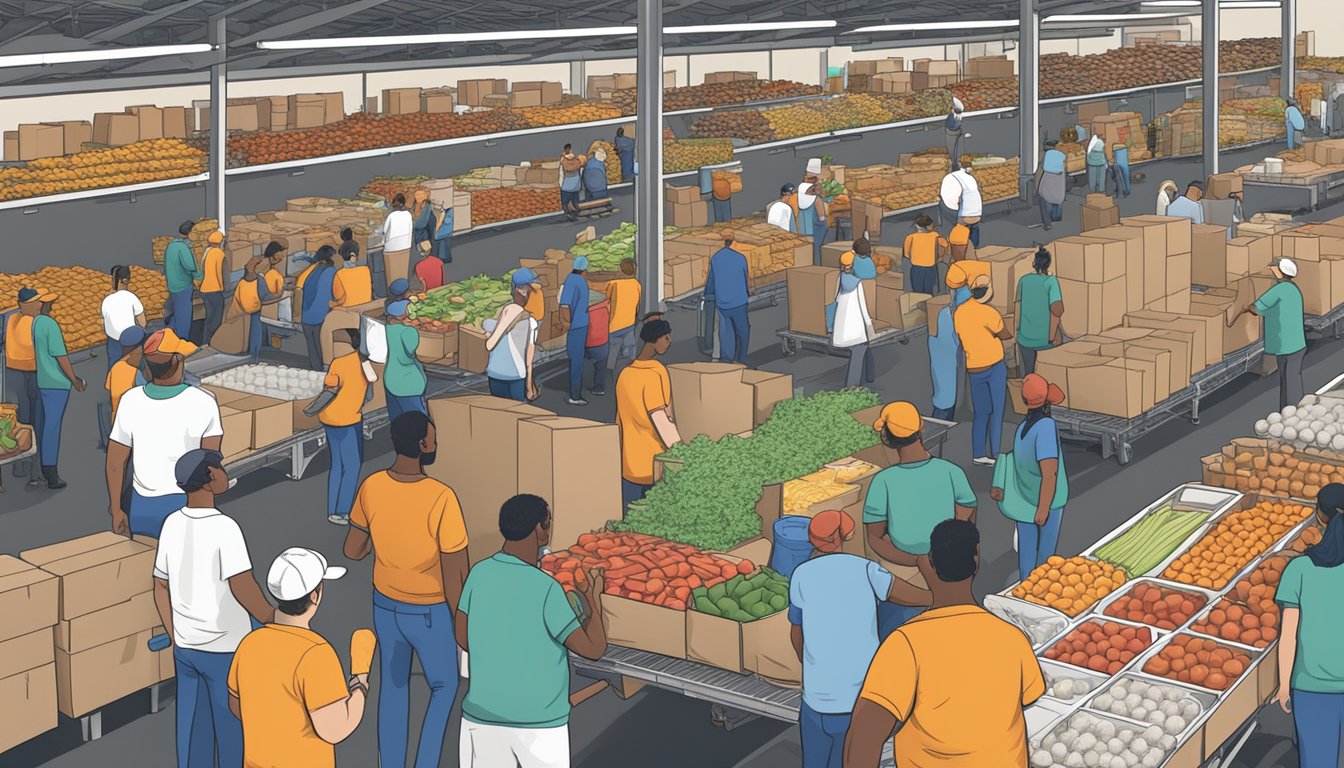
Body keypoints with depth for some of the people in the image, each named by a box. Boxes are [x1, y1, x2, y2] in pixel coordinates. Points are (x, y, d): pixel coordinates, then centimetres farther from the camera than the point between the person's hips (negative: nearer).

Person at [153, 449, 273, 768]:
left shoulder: (172, 524, -2)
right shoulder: (224, 528, -23)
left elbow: (160, 588, 7)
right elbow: (242, 587, -30)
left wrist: (176, 641, 17)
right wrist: (271, 619, -12)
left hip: (186, 649, 6)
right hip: (226, 651, -6)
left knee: (194, 732, 17)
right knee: (234, 736, 9)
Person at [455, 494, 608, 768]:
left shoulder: (479, 574, -4)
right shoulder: (545, 589, -18)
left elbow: (463, 639, 6)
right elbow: (593, 649, -15)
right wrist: (593, 597, 0)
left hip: (483, 715, 4)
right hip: (539, 722, -4)